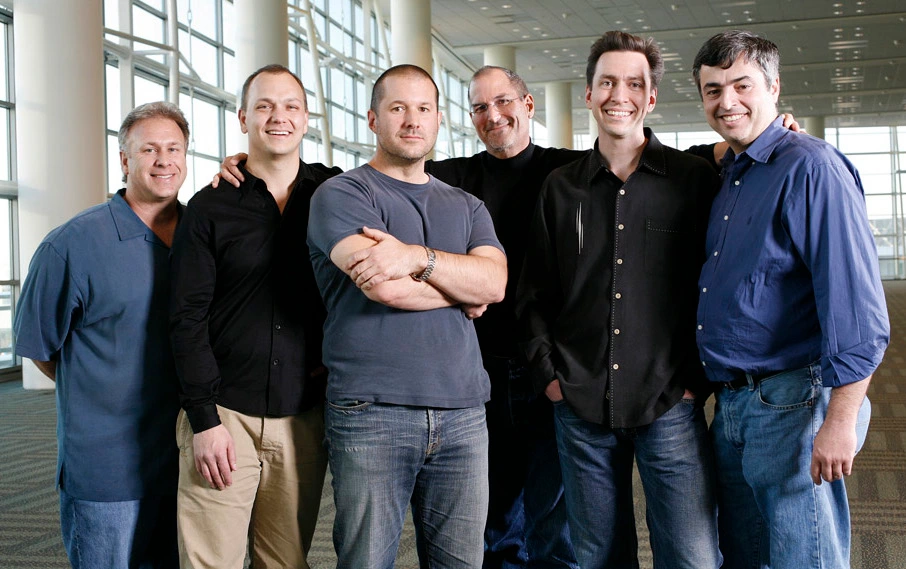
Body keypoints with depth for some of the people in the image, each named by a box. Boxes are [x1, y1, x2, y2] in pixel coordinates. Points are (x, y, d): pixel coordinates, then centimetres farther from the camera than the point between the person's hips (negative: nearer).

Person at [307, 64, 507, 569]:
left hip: (462, 411, 4)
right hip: (371, 410, -4)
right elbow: (383, 285, -13)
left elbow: (495, 282, -1)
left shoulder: (467, 207, 19)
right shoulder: (341, 195, 3)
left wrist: (417, 257, -15)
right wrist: (462, 288, 2)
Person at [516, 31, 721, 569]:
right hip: (580, 405, 3)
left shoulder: (695, 179, 1)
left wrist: (700, 377, -4)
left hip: (670, 404, -2)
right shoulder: (561, 187, 9)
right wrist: (547, 373, 4)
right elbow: (535, 291, 13)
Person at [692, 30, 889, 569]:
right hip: (732, 404, 9)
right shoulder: (727, 177, 14)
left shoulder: (811, 168, -12)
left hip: (793, 405, -8)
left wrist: (840, 423, -22)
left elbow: (857, 307, -18)